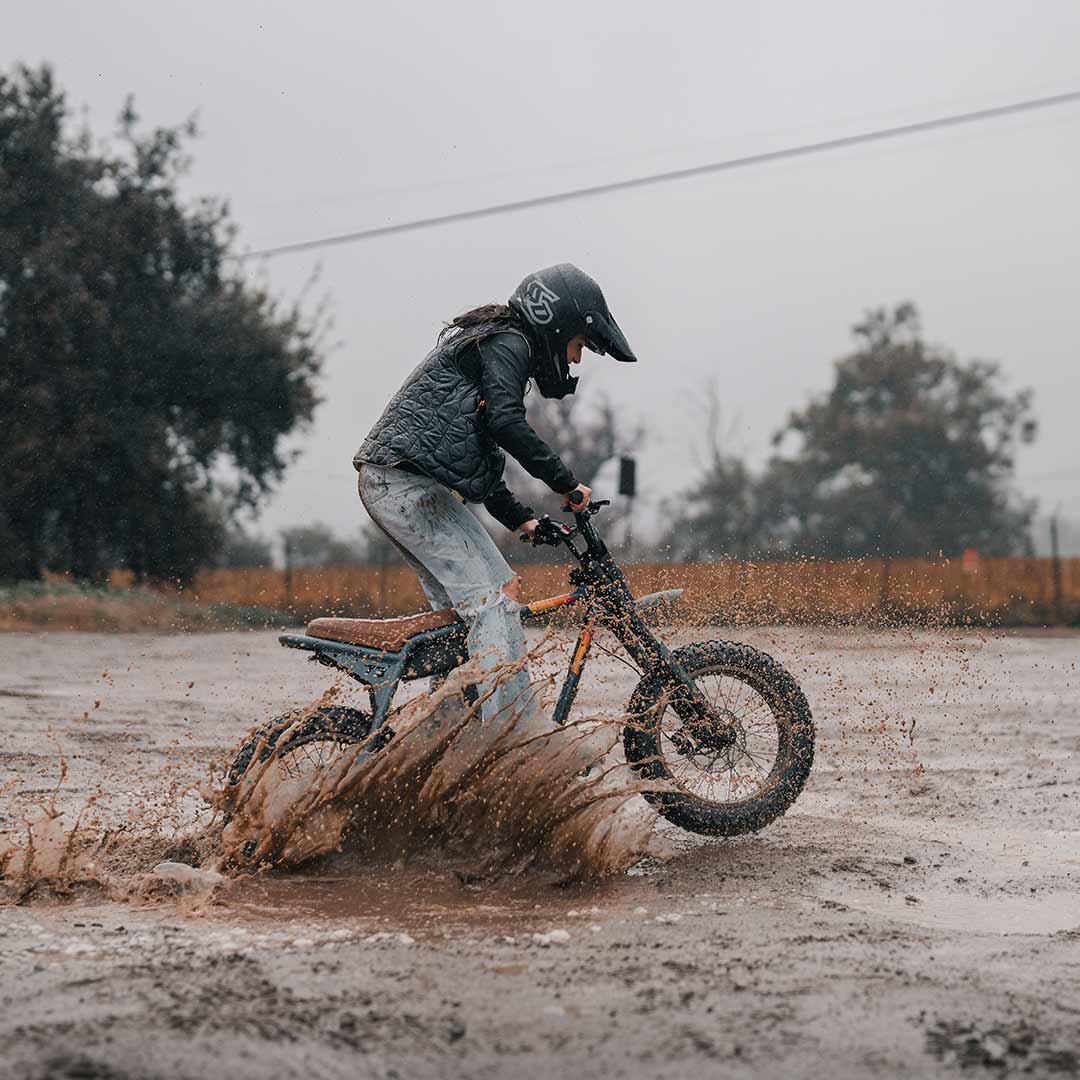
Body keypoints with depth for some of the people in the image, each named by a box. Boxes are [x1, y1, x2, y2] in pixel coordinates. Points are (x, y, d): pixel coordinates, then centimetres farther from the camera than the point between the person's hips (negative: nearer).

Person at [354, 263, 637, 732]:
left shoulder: (485, 342, 27)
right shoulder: (508, 344, -5)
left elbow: (477, 459, 28)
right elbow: (505, 422, -22)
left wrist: (522, 519, 21)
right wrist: (564, 481, -16)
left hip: (385, 483, 11)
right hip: (410, 482, -11)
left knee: (459, 612, 13)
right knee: (496, 595, -14)